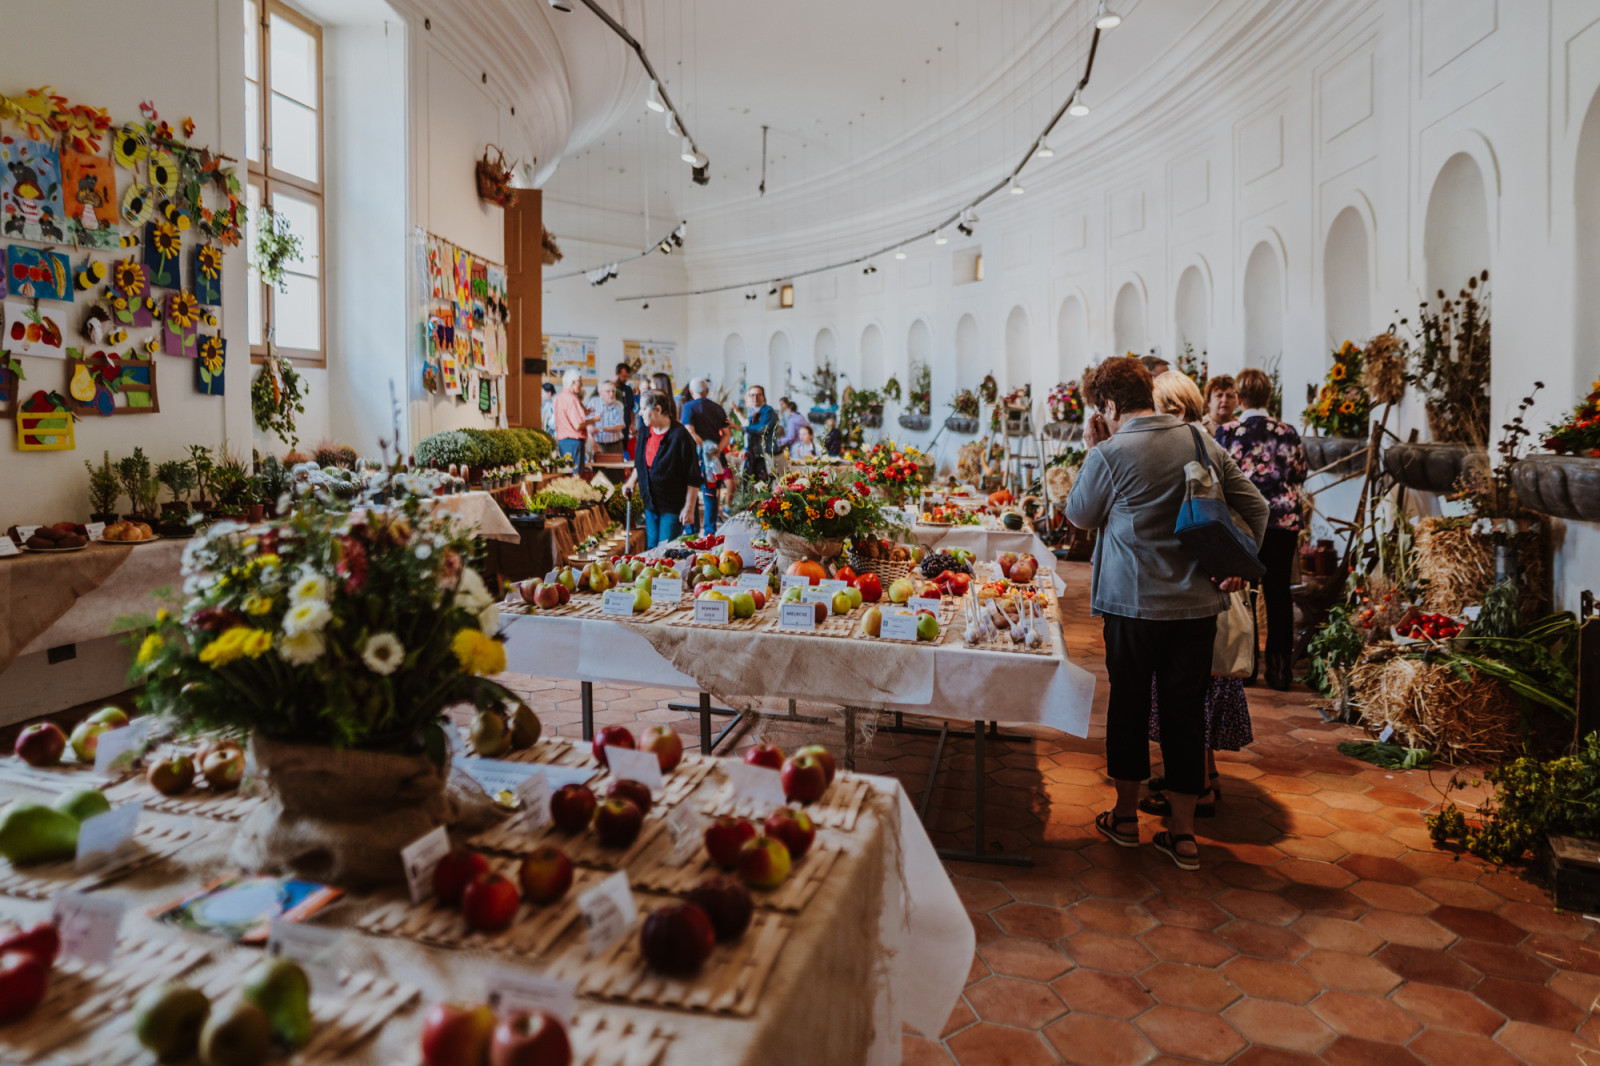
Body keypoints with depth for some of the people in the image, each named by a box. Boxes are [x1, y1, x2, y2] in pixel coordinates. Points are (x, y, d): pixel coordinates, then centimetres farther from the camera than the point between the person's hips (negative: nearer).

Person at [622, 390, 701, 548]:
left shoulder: (680, 436, -16)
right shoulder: (645, 432, 6)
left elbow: (692, 478, -15)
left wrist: (689, 508, -16)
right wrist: (632, 481, 6)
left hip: (672, 507, -7)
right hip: (650, 503, 7)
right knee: (651, 548, 13)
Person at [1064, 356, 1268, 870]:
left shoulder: (1111, 454, -12)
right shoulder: (1205, 443, 4)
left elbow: (1079, 515, 3)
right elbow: (1255, 507, 8)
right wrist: (1240, 563, 8)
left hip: (1133, 602, -4)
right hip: (1197, 602, 4)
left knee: (1129, 704, 12)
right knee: (1186, 711, 9)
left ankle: (1126, 815, 26)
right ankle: (1183, 833, 17)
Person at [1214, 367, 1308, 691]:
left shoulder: (1227, 433, -7)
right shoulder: (1288, 432, 2)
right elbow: (1300, 477, 9)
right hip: (1283, 521, 2)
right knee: (1278, 593, 8)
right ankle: (1280, 669, 14)